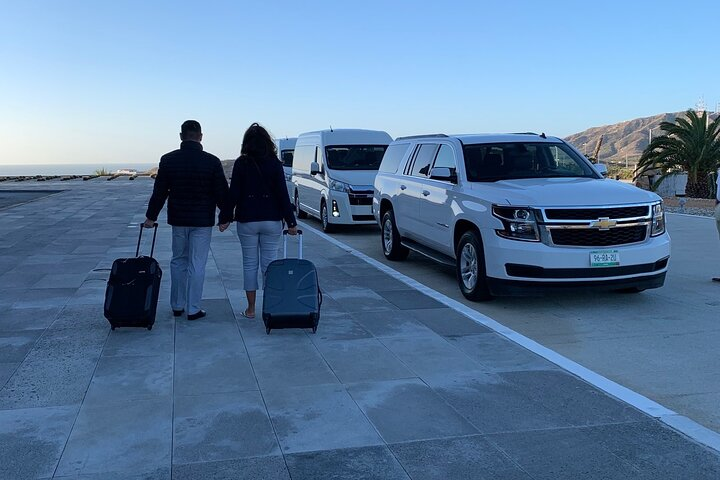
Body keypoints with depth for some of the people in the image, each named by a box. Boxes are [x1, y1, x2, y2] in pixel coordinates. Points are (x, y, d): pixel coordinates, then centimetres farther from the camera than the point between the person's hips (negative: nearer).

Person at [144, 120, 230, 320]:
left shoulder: (168, 160, -2)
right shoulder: (212, 161, -9)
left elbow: (159, 191, 2)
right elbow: (222, 192, -5)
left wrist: (151, 216, 12)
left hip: (178, 220, 3)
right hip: (202, 221, -3)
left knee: (178, 261, 16)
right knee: (197, 264, 2)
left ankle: (177, 306, 22)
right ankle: (193, 309, 5)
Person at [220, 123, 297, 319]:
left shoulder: (241, 163, -4)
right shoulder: (274, 163, -3)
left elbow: (233, 193, -5)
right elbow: (283, 194, -4)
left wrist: (225, 218, 4)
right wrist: (290, 222, -2)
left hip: (247, 221, -1)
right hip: (272, 220, 1)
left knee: (249, 263, 8)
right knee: (270, 263, 7)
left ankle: (251, 309, 12)